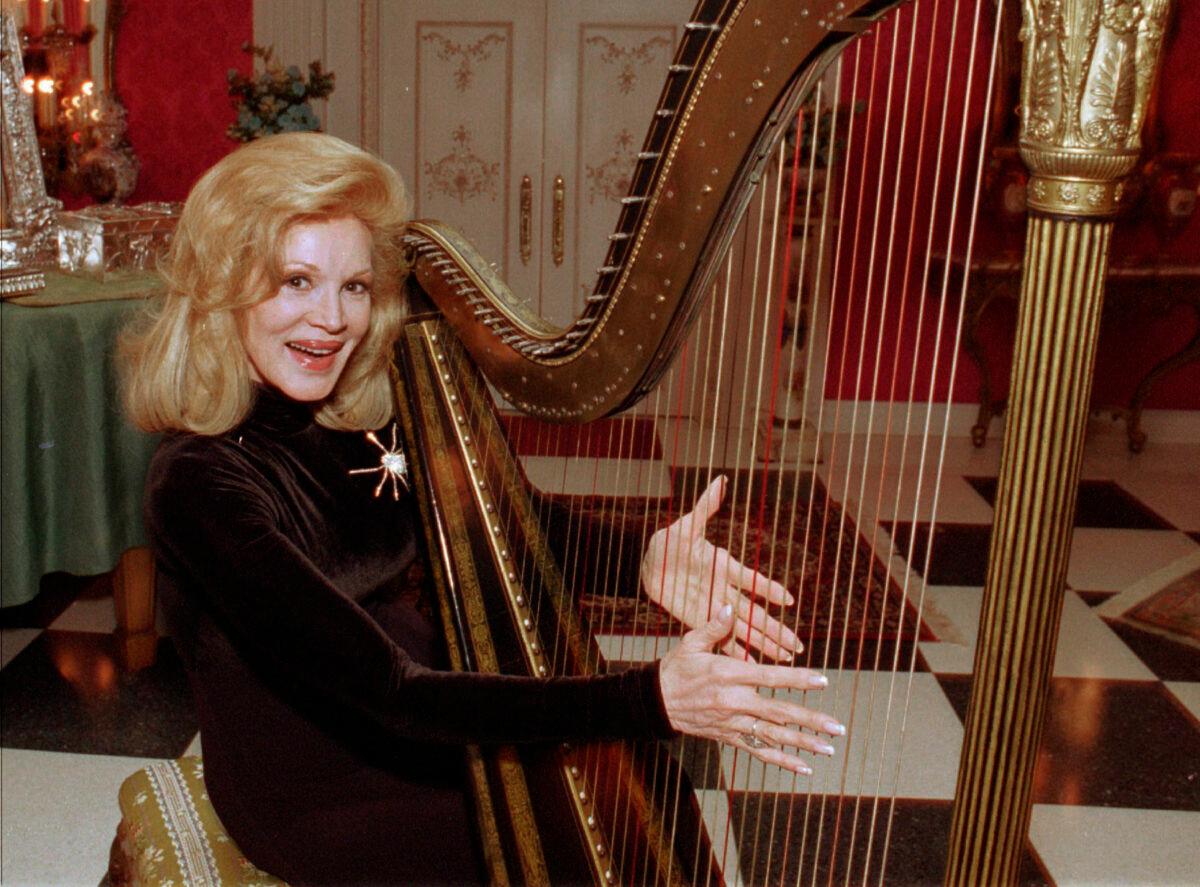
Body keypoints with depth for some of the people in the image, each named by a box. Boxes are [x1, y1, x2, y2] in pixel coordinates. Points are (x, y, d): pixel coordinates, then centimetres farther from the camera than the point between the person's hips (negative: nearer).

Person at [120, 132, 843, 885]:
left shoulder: (355, 426, -5)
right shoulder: (200, 483, -26)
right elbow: (391, 691, -31)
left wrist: (640, 559, -26)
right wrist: (649, 701, -39)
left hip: (421, 741, 6)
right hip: (320, 809, -5)